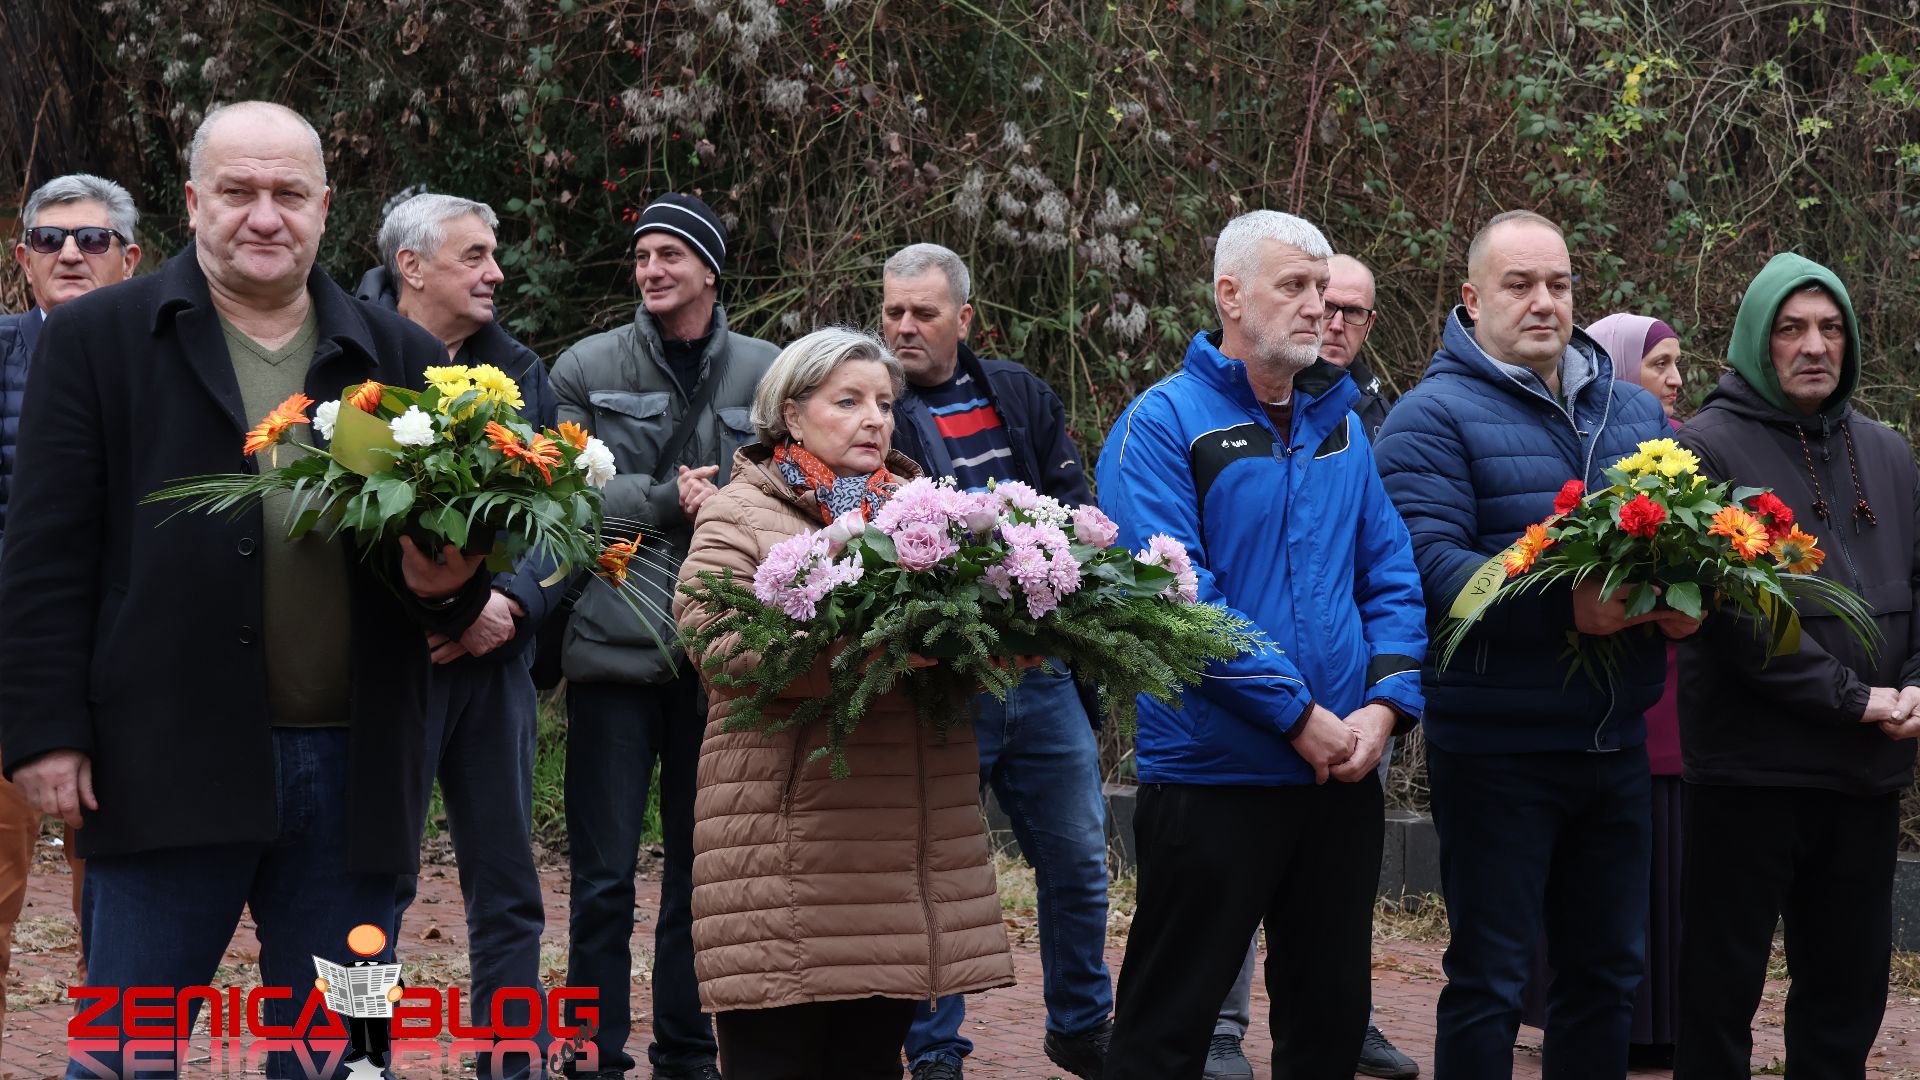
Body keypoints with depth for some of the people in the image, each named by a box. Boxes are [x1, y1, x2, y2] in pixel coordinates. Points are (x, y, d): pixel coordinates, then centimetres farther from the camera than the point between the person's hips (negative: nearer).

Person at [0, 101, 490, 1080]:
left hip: (352, 769, 3)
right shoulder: (96, 338, 5)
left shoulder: (400, 357, 13)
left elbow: (452, 539, 17)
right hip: (168, 761, -3)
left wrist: (446, 583, -7)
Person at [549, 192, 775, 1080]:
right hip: (615, 641, -2)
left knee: (705, 865, 11)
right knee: (604, 874, 1)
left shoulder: (766, 375, 7)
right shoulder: (586, 370, 3)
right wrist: (666, 501, -14)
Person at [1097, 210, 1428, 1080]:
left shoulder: (1339, 421, 12)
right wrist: (1299, 717, -18)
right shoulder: (1162, 423, -8)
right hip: (1211, 775, -6)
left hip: (1343, 777, 6)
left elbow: (1391, 573, 10)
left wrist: (1383, 703, -7)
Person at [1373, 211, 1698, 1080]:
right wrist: (1564, 606, -31)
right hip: (1496, 742, -6)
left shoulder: (1635, 413, 14)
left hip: (1616, 742, 6)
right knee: (1489, 978, 1)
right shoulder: (1434, 416, -7)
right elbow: (1430, 565, -19)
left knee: (1608, 972, 14)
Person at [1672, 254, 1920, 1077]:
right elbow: (1733, 610, -15)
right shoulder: (1709, 447, -7)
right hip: (1752, 763, -6)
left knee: (1850, 988, 13)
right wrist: (1854, 700, -16)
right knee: (1723, 986, 2)